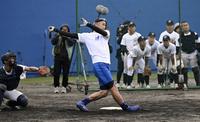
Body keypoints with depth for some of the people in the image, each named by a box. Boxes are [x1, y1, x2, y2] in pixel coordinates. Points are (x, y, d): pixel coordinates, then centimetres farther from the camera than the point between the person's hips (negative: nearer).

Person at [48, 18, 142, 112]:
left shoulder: (106, 34, 19)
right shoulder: (87, 36, 11)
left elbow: (102, 32, -5)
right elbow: (72, 35, 6)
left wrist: (88, 24, -17)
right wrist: (55, 30, -2)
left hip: (105, 65, 6)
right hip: (99, 64, -6)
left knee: (104, 92, 0)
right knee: (112, 87, -10)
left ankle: (83, 102, 5)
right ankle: (126, 107, -8)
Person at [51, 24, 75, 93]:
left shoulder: (69, 37, 6)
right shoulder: (57, 36, 8)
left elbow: (71, 43, -11)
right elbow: (53, 42, -7)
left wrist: (66, 37, -25)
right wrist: (58, 36, -23)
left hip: (66, 58, 0)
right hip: (58, 57, 0)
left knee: (65, 73, 0)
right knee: (56, 73, -4)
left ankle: (64, 87, 9)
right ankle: (56, 87, 4)